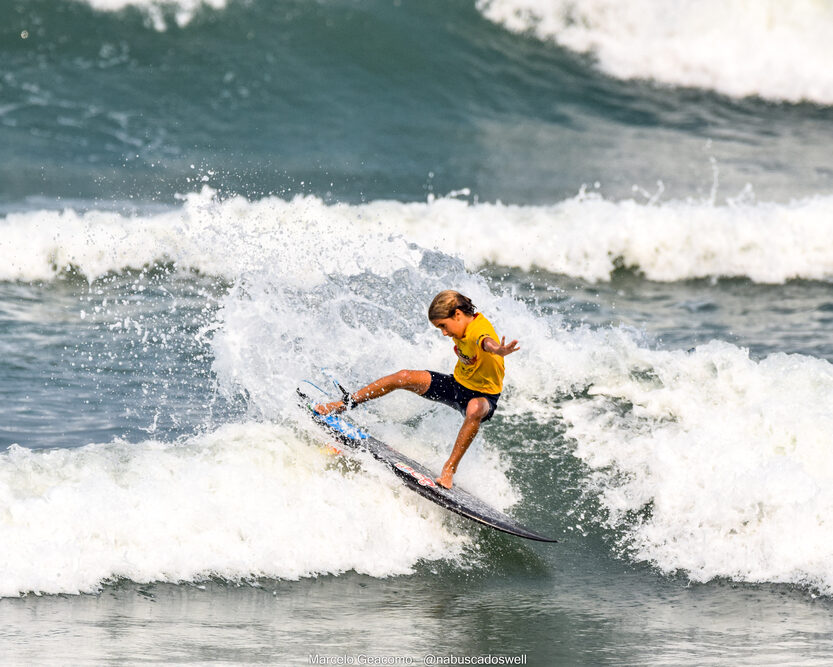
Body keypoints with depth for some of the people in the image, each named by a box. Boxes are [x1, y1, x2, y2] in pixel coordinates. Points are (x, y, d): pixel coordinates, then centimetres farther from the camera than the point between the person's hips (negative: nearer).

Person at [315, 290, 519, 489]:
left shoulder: (480, 330, -31)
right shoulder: (462, 327, -5)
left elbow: (487, 342, -58)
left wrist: (497, 350, -82)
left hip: (483, 396, -8)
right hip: (457, 384, 8)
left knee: (474, 410, -44)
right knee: (404, 378, -6)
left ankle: (449, 469, -37)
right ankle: (343, 405, 7)